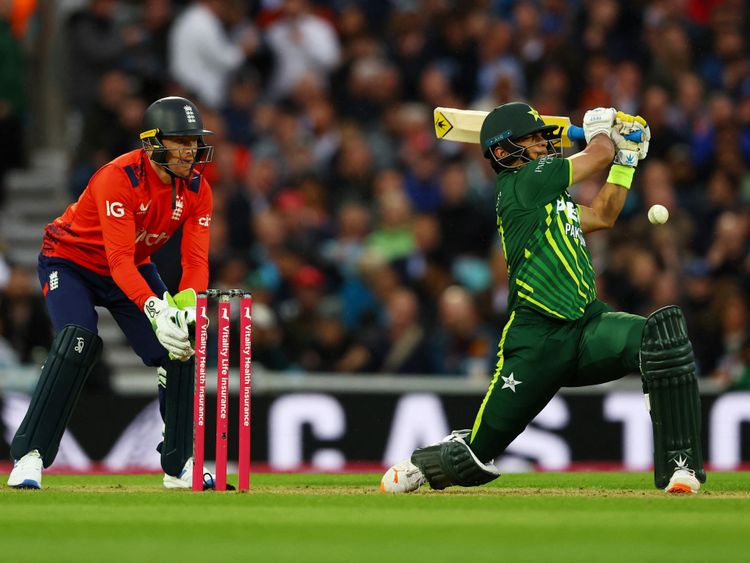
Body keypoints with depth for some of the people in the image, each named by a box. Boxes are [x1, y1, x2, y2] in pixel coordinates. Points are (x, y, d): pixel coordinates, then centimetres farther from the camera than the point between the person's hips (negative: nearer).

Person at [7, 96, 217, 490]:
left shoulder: (197, 190, -13)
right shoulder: (118, 178, -32)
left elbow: (196, 260, -18)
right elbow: (119, 259, -39)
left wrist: (187, 305, -40)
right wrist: (155, 310, -52)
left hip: (135, 269, 6)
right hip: (70, 262, -6)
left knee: (180, 349, -7)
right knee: (77, 343, -30)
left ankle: (179, 466, 6)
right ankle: (29, 457, -25)